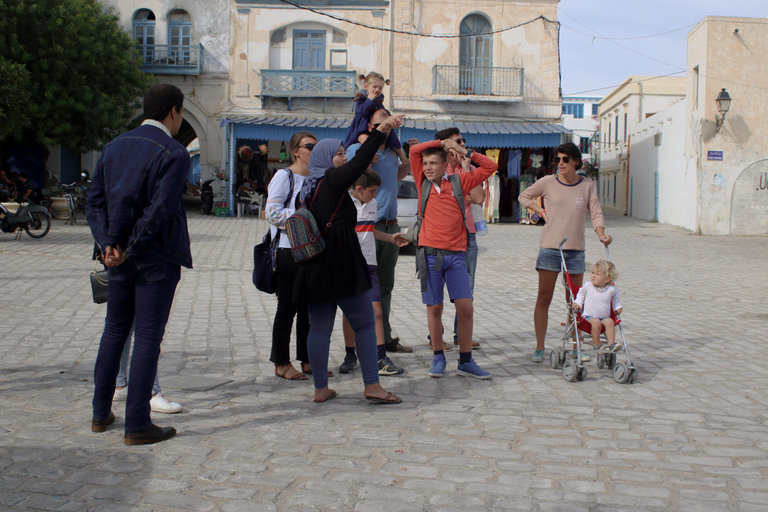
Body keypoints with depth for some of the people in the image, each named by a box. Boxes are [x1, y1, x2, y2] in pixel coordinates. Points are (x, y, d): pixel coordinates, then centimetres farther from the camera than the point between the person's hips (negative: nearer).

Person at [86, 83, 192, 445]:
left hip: (120, 259, 7)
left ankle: (101, 413, 26)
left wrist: (108, 244, -3)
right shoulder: (174, 154, -12)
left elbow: (94, 202, 5)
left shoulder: (114, 147, 9)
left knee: (114, 332, 17)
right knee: (147, 337, 0)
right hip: (157, 259, -6)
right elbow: (159, 210, -20)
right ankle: (137, 425, 5)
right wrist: (130, 249, -12)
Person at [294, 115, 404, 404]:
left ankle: (320, 389, 12)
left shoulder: (310, 187, 16)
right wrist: (379, 132, -20)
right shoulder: (332, 180, -7)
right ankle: (372, 385, 2)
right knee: (364, 324, 1)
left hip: (315, 266, 8)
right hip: (343, 266, -8)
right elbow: (358, 164, -18)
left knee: (319, 327, 8)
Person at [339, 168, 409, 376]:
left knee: (376, 310, -3)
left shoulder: (372, 204, 12)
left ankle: (381, 359, -1)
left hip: (368, 264, 4)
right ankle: (350, 356, 20)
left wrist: (390, 238, 26)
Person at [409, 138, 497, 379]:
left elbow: (490, 167, 9)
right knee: (434, 308, 3)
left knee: (466, 307, -2)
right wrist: (441, 142, 5)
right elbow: (414, 151, 3)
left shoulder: (459, 182, 8)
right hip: (430, 254, 0)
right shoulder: (423, 183, 8)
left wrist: (464, 151, 2)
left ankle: (466, 362, 11)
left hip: (456, 255, 0)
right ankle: (438, 358, 18)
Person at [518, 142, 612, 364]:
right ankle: (539, 348, 6)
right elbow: (524, 196, 15)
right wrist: (542, 211, 2)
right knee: (544, 298, -1)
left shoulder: (587, 185, 5)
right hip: (550, 248, -2)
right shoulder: (548, 182, 1)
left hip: (575, 250, 2)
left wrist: (601, 234, -15)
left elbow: (596, 213, 3)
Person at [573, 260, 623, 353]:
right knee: (596, 322, -32)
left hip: (605, 316, 2)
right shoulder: (587, 286, -3)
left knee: (610, 322, -29)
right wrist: (578, 303, 1)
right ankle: (596, 344, -17)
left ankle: (611, 344, -28)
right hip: (589, 316, -2)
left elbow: (615, 298, 23)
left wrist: (617, 307, 11)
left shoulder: (612, 289, 1)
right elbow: (581, 294, 15)